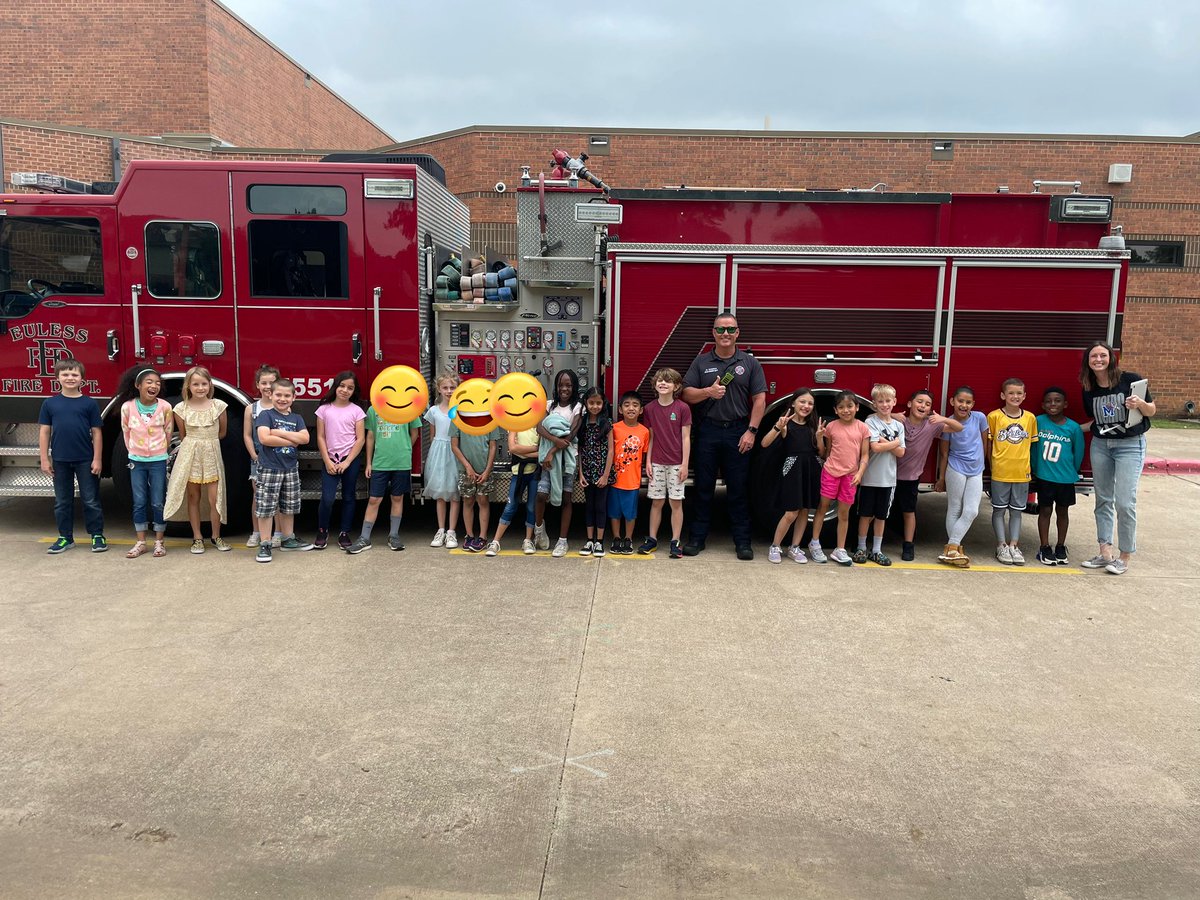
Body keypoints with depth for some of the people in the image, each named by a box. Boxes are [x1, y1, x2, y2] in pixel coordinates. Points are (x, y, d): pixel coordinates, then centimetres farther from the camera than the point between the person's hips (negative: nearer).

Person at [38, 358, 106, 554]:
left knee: (91, 500, 4)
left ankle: (97, 535, 13)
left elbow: (96, 433, -1)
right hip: (60, 460, 2)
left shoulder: (89, 403, -1)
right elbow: (44, 432, 5)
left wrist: (97, 459, -5)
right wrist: (44, 459, 1)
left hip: (85, 460, -2)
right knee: (62, 501, 11)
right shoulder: (50, 403, 3)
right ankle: (65, 537, 21)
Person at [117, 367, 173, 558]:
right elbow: (126, 433, 7)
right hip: (137, 461, 1)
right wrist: (134, 452, 14)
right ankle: (141, 542, 17)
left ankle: (159, 542, 14)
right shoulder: (127, 407, -7)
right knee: (139, 503, 8)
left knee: (158, 503, 3)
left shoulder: (165, 407, -9)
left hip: (158, 461, -1)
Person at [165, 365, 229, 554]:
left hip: (211, 455, 0)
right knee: (193, 498, 7)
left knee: (214, 499, -1)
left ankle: (216, 536, 14)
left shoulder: (219, 406, -3)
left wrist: (206, 442, 9)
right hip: (190, 455, 0)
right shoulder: (181, 408, -3)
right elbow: (183, 435, 10)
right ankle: (197, 538, 16)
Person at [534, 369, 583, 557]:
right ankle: (540, 528, 17)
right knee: (542, 494, -10)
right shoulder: (549, 404, 7)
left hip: (568, 457, -1)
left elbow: (572, 434, -10)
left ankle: (562, 540, 9)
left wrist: (552, 452, -16)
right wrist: (555, 439, -24)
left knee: (566, 498, 3)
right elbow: (539, 427, -7)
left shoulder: (577, 407, -1)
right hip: (549, 455, 1)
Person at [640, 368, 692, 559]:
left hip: (676, 464, -2)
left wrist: (685, 464, -7)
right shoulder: (650, 409, 4)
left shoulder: (683, 408, -5)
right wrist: (648, 462, 2)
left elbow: (686, 438, -4)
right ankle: (652, 539, 16)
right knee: (656, 501, 8)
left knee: (676, 502, 2)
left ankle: (675, 542, 9)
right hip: (657, 463, 2)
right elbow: (650, 437, 7)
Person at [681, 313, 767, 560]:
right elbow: (687, 394, 3)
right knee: (703, 487, 6)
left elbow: (759, 400, 1)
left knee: (738, 489, 4)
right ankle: (697, 538, 15)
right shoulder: (701, 362, 7)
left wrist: (751, 431, -8)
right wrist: (708, 392, -16)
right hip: (707, 431, 1)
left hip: (738, 433, -1)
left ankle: (742, 541, 12)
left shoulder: (750, 363, 5)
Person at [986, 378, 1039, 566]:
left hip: (1022, 473, 3)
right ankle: (1002, 546, 11)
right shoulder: (994, 416, -4)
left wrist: (1029, 467, 3)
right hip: (1000, 472, -3)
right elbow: (988, 444, 1)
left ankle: (1014, 546, 15)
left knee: (1017, 511, 9)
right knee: (999, 510, 4)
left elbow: (1031, 444, 10)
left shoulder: (1030, 418, 4)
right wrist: (993, 466, -2)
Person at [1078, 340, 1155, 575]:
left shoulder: (1131, 380, -9)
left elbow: (1152, 410, -3)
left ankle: (1125, 556, 5)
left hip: (1130, 444, -5)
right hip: (1100, 444, 5)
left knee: (1125, 502, -8)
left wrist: (1140, 404, -22)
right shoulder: (1088, 389, 4)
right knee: (1103, 500, 8)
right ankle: (1105, 553, 15)